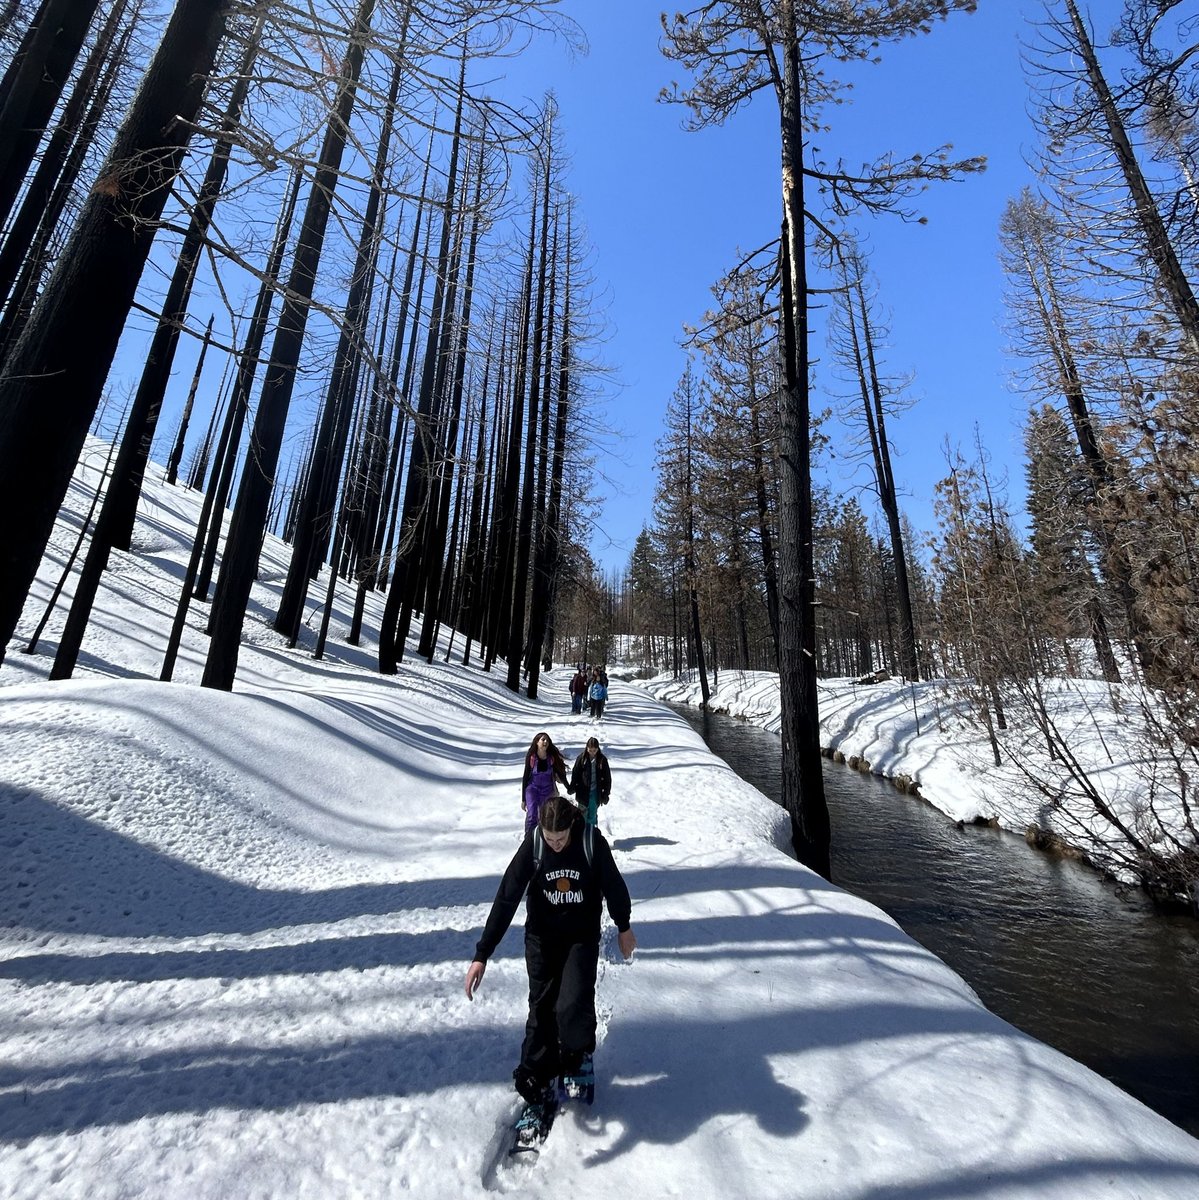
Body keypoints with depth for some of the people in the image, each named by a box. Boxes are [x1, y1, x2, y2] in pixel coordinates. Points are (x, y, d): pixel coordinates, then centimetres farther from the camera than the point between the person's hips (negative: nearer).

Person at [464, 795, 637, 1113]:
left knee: (573, 1006, -12)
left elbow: (614, 885, -6)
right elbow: (506, 899, -17)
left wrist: (623, 927, 8)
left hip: (583, 937, -1)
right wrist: (482, 954, -17)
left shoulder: (593, 842, -23)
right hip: (542, 938, 1)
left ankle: (579, 1055, 21)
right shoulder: (532, 845, -21)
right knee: (541, 1010, 5)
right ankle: (537, 1083, 28)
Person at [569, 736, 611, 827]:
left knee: (592, 815, 11)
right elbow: (575, 774, -2)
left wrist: (606, 793, 0)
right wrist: (572, 788, 1)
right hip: (583, 792, 0)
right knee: (582, 815, 9)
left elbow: (607, 777, -1)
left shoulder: (602, 760, -7)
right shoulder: (581, 758, -9)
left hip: (596, 793, 0)